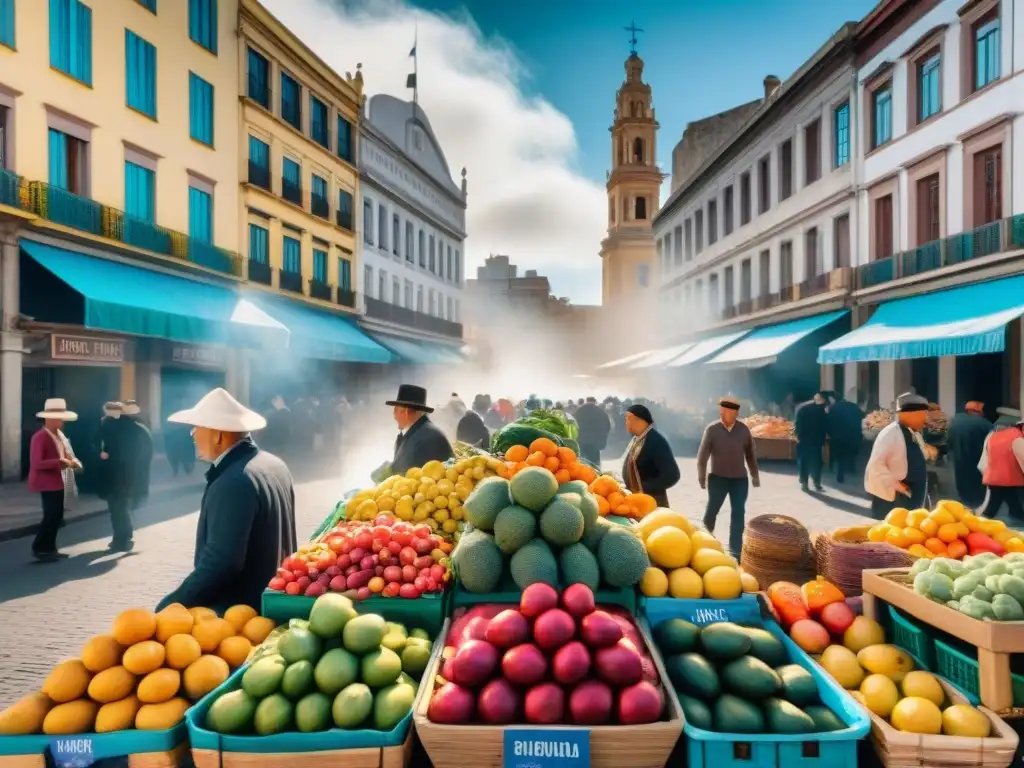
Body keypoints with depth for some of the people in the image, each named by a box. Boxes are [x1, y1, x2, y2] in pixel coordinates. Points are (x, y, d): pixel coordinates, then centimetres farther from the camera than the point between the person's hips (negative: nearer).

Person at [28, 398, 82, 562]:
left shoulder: (60, 435, 11)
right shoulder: (40, 437, -17)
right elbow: (36, 463, -22)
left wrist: (72, 461, 0)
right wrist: (59, 462, -29)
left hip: (58, 482, 9)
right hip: (48, 483, -9)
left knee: (57, 517, 12)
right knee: (51, 516, -7)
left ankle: (49, 548, 21)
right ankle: (39, 549, 5)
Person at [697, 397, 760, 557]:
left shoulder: (744, 429, -3)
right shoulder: (712, 429, -11)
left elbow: (750, 455, 6)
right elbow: (702, 455, -8)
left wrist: (755, 476, 10)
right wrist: (702, 478, -9)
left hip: (740, 479, 2)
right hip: (718, 478, -2)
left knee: (738, 513, 3)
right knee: (711, 510, 8)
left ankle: (735, 549, 13)